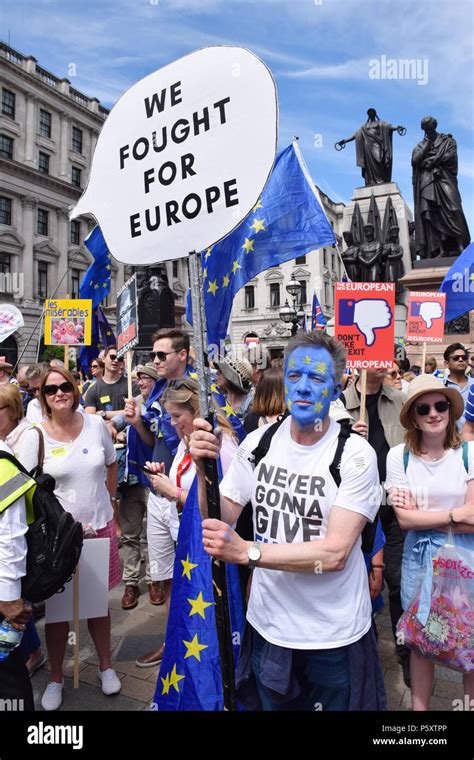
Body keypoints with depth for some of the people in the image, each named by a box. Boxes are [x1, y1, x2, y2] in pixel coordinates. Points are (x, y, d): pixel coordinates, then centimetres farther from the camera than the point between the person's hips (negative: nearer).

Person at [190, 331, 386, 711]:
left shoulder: (355, 454, -18)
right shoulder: (259, 442, -7)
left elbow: (335, 553, -24)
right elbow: (218, 522, -6)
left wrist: (247, 551, -29)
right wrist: (204, 467, -23)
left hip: (334, 634, -3)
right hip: (269, 624, 4)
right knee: (274, 704, 25)